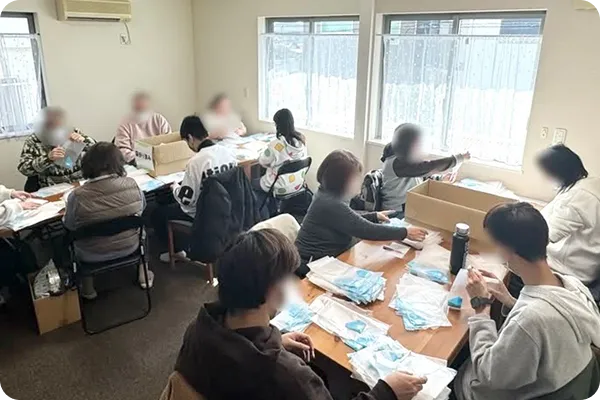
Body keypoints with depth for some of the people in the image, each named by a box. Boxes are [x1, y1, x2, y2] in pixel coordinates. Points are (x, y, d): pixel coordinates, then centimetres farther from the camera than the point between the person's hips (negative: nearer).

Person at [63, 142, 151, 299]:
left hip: (92, 255, -1)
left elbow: (68, 226, -7)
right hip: (129, 247, 1)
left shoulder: (77, 196, -24)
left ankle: (87, 288, 35)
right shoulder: (131, 185, -18)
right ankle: (143, 274, 38)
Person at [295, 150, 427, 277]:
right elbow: (367, 230, -25)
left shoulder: (328, 195, 4)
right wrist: (405, 233, -18)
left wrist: (375, 216, 15)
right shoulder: (330, 204, -26)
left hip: (322, 258, 9)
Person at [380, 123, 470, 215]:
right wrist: (460, 158, -18)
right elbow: (429, 167, -27)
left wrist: (441, 179, -4)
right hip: (397, 212, -8)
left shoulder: (408, 159, 6)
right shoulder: (396, 163, -23)